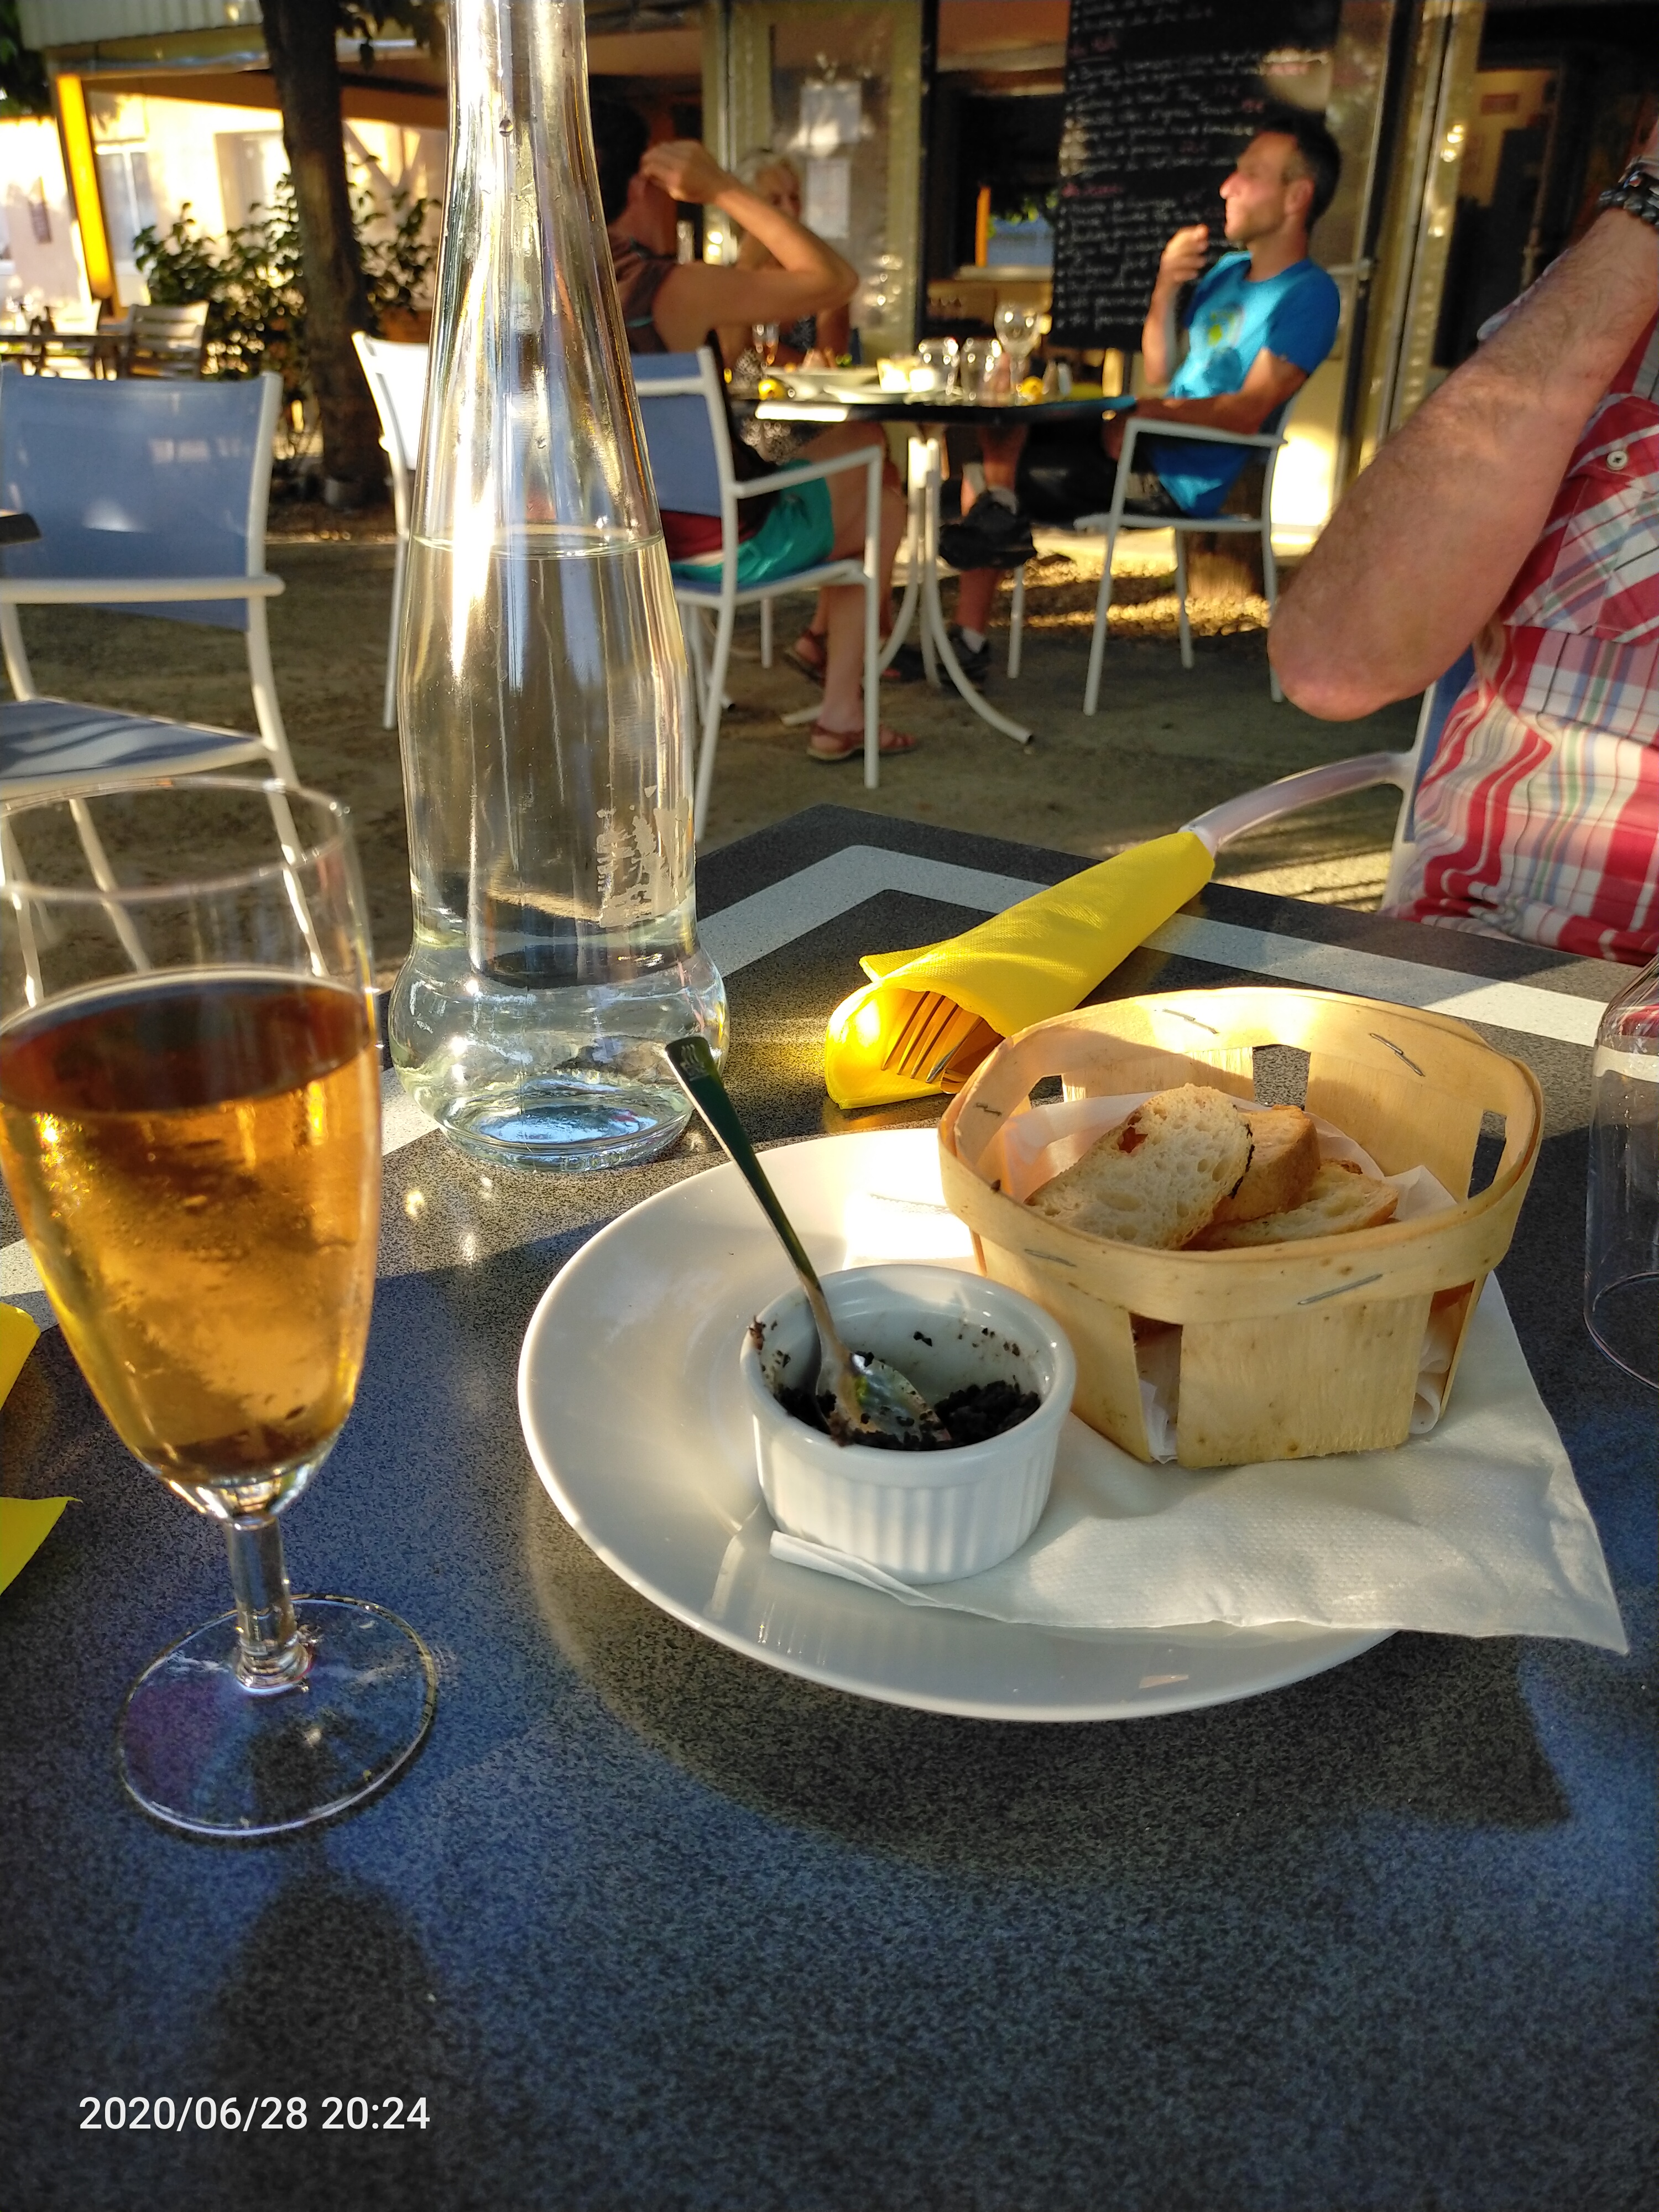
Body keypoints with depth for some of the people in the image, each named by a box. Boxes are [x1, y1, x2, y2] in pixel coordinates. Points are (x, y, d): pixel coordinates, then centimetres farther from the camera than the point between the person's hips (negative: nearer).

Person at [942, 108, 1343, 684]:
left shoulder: (1309, 294, -9)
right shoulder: (1228, 270, 19)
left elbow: (1248, 412, -19)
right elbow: (1160, 372, 17)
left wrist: (1139, 413, -21)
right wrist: (1166, 289, 1)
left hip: (1181, 482, -9)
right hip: (1153, 450, 9)